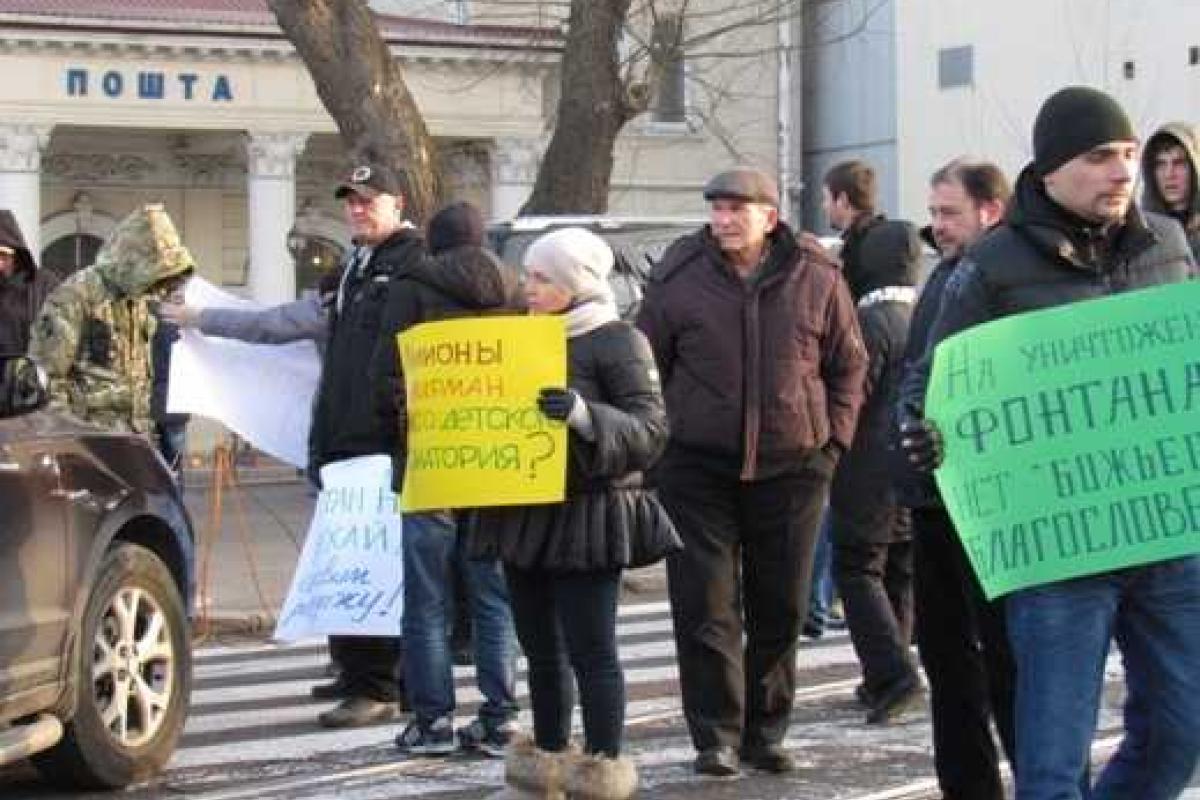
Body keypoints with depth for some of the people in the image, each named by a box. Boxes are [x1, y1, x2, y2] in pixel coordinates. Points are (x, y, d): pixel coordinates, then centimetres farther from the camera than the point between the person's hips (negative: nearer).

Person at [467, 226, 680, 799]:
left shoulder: (618, 341, -7)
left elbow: (650, 432, -14)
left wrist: (584, 415, -29)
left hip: (587, 514, -7)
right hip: (523, 514, 7)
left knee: (590, 651, -5)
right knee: (541, 649, 13)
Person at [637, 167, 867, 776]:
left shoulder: (817, 280, 0)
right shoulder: (679, 280, -2)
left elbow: (848, 366, 10)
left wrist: (832, 442, 3)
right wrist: (654, 446, 0)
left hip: (791, 468, 1)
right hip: (697, 469, -1)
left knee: (781, 611, 9)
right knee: (706, 608, -4)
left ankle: (765, 732, 21)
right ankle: (716, 737, 2)